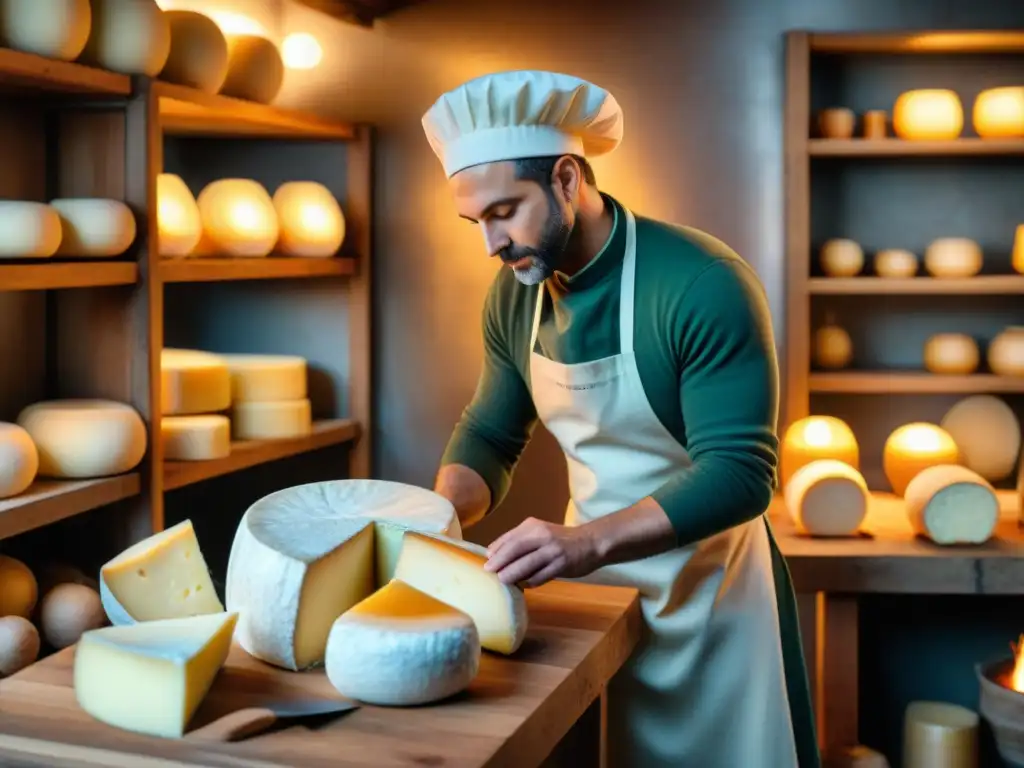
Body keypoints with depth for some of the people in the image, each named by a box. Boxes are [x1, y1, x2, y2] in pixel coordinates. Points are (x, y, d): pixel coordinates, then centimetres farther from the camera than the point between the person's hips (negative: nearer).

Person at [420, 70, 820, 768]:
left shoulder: (703, 285, -24)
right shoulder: (514, 296, -3)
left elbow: (739, 473, -27)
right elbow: (490, 434, 8)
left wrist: (588, 541, -38)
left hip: (707, 585, -5)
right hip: (590, 567, 6)